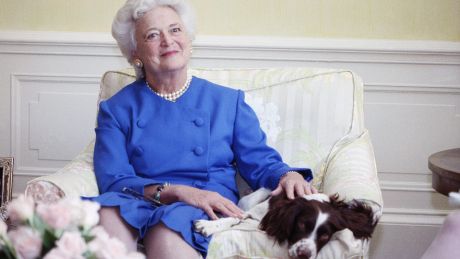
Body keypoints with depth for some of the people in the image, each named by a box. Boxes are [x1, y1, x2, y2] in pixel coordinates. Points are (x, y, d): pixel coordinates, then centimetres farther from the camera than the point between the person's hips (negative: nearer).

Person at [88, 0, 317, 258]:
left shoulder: (228, 101, 15)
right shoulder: (116, 109, 11)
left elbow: (260, 162, 12)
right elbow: (112, 180, -1)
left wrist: (288, 176, -13)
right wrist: (175, 191, -18)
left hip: (208, 211, -1)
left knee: (167, 232, -39)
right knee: (107, 216, -36)